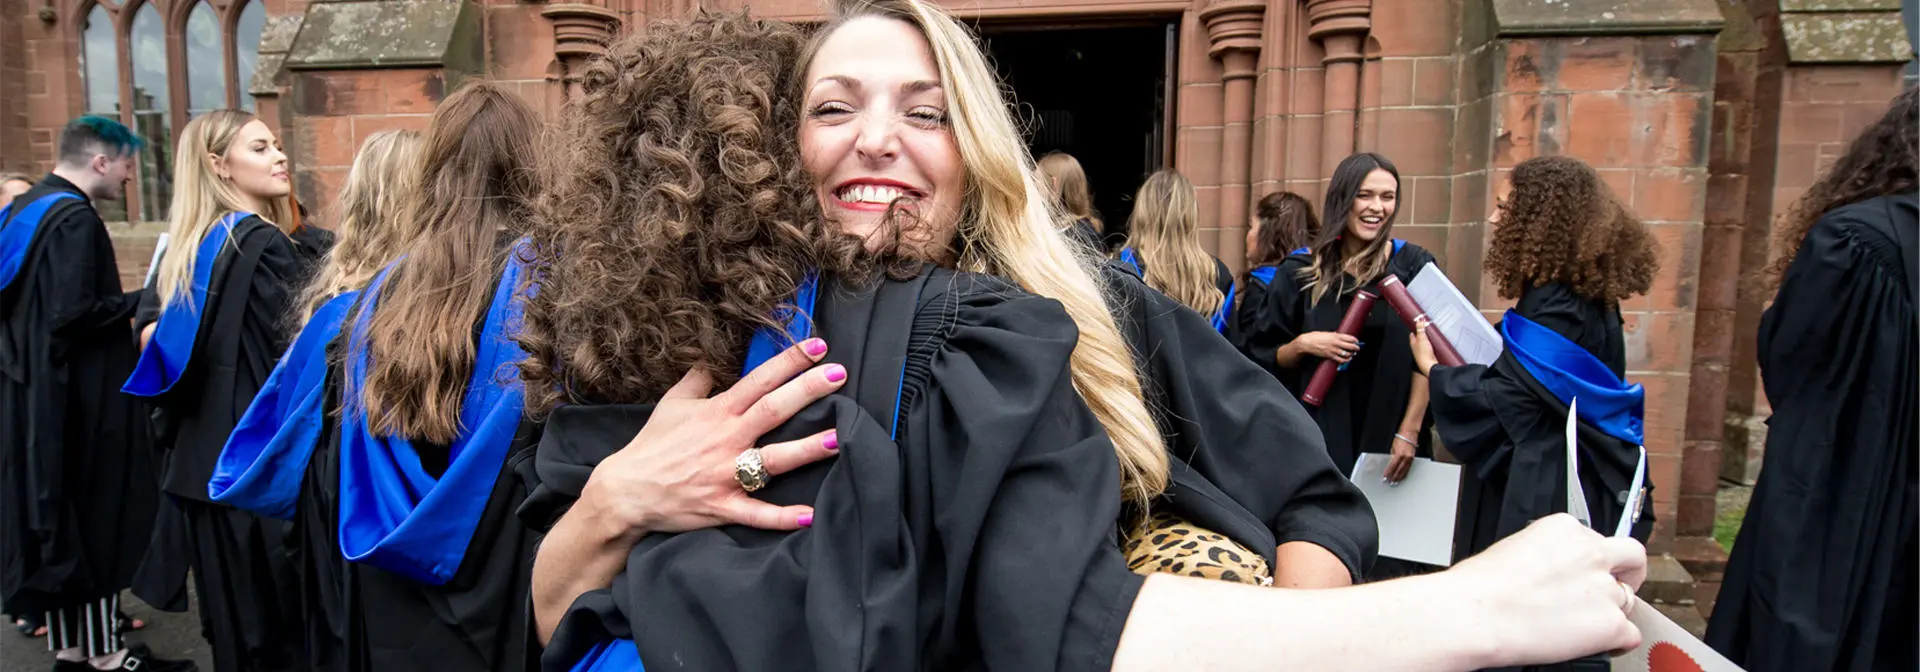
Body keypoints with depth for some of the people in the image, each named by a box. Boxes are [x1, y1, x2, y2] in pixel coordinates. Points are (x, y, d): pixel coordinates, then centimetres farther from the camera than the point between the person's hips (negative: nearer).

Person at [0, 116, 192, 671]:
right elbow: (74, 313, -24)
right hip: (80, 399, -9)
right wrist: (141, 301, -10)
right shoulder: (76, 219, -18)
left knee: (55, 513, 15)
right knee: (95, 516, 1)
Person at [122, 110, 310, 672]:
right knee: (278, 624, 3)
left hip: (200, 460, 8)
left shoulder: (186, 245, 10)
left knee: (233, 618, 18)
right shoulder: (265, 244, -15)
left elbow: (156, 338, 15)